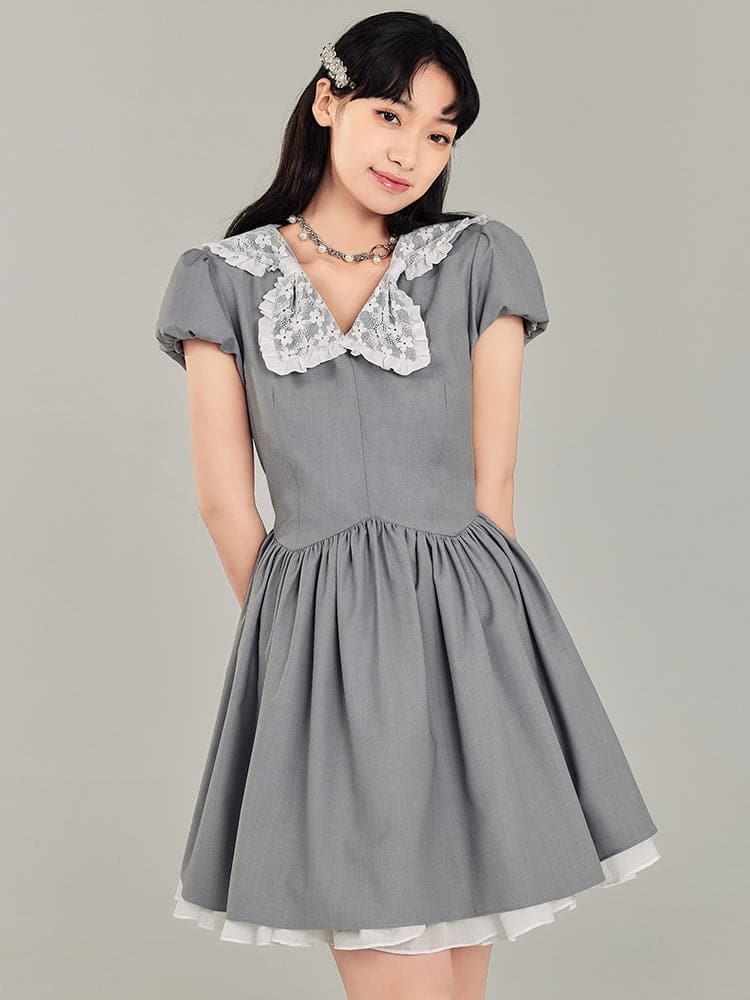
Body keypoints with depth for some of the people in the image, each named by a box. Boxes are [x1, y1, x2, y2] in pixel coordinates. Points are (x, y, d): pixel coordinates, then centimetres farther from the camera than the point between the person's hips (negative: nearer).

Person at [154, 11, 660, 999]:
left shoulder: (483, 261, 7)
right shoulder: (222, 280, 6)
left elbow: (491, 483, 5)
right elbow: (225, 498, 5)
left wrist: (456, 615, 4)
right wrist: (291, 632, 6)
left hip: (469, 638, 1)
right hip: (319, 648, 0)